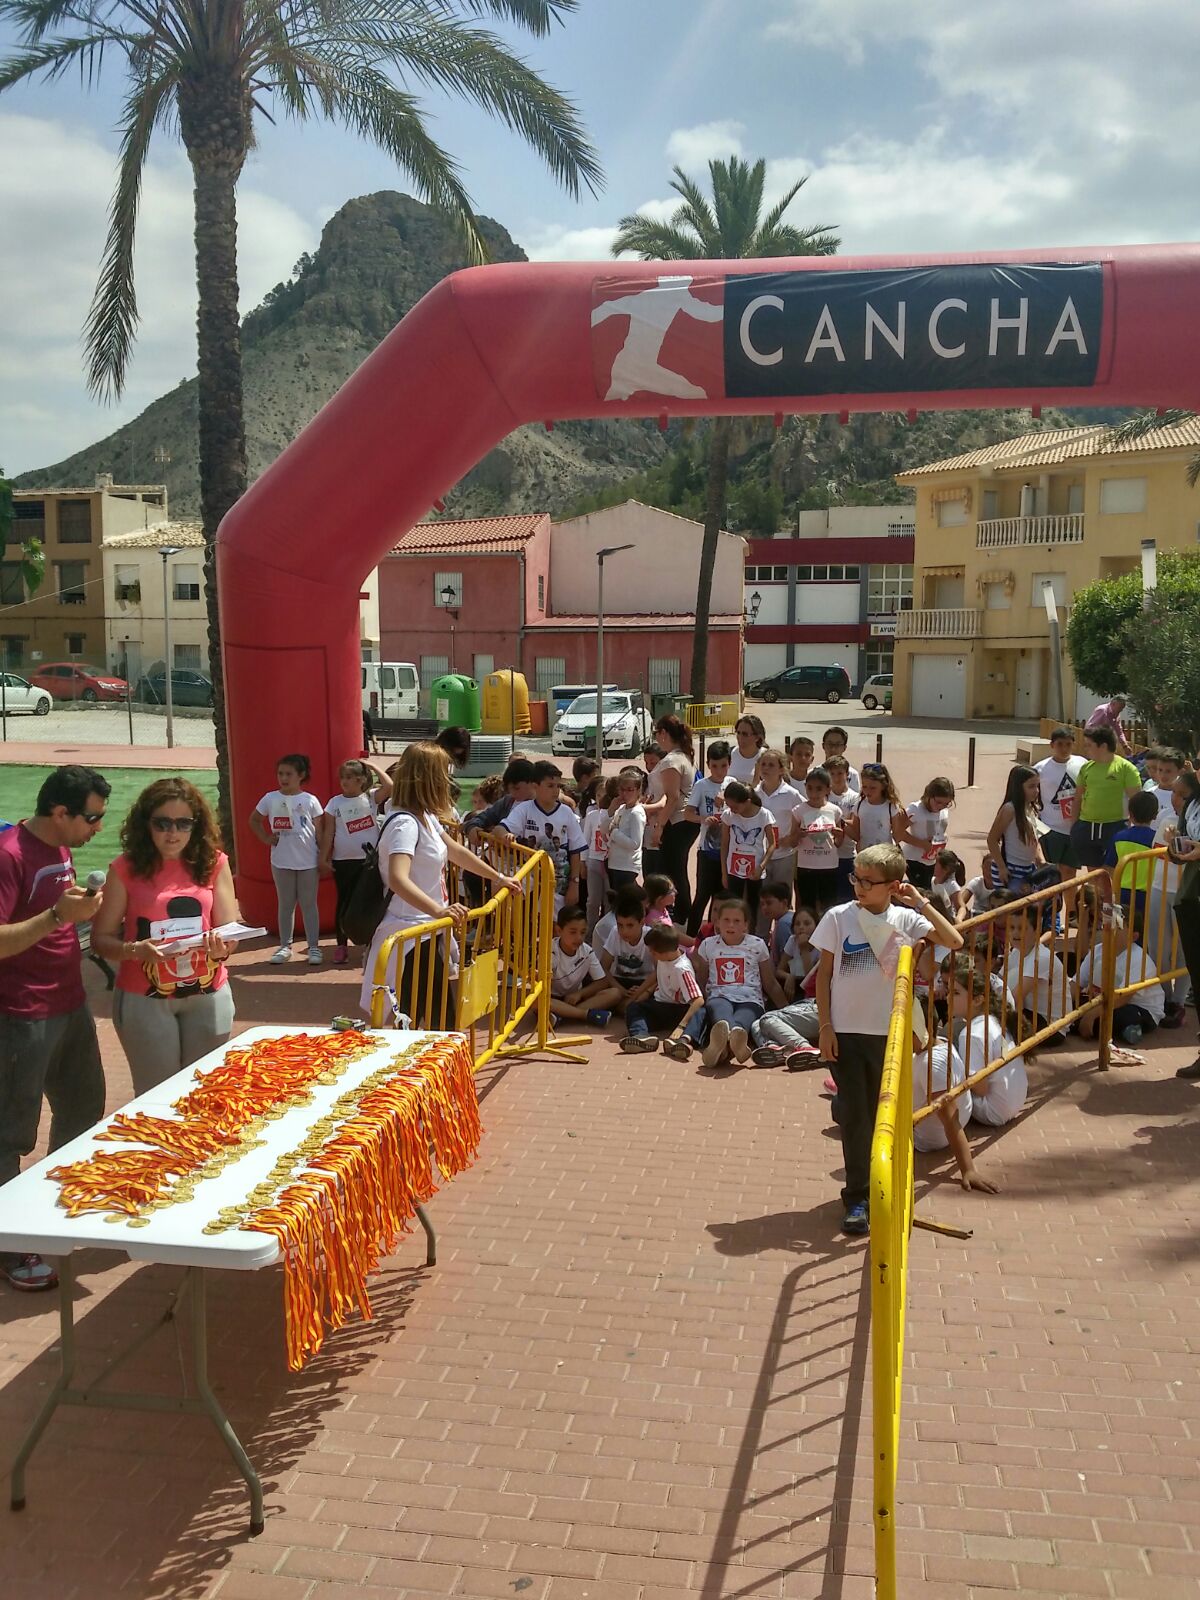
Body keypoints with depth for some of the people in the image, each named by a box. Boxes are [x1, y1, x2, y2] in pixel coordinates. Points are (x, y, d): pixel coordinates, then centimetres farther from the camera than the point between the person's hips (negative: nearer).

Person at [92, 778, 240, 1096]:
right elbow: (101, 939, -5)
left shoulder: (213, 863, 0)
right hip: (144, 999, -2)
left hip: (209, 996, 2)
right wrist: (135, 949, -24)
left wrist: (223, 947, -22)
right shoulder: (126, 869, -5)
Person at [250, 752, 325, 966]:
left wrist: (323, 857, -4)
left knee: (309, 904, 6)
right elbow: (254, 820, 13)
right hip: (281, 862, 2)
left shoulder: (310, 801, -3)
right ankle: (285, 946, 20)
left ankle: (314, 947, 13)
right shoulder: (270, 798, 0)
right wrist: (266, 838, 1)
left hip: (308, 861, -1)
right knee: (285, 904, 12)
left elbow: (318, 830, 0)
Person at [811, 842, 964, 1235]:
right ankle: (857, 1198, 10)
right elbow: (824, 973, -1)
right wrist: (825, 1025, -5)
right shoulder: (839, 917, -5)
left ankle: (878, 1189, 30)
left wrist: (922, 905, -14)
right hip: (845, 1031, -1)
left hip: (887, 1032, 1)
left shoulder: (905, 919, -3)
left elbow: (954, 942, -11)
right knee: (855, 1115, 2)